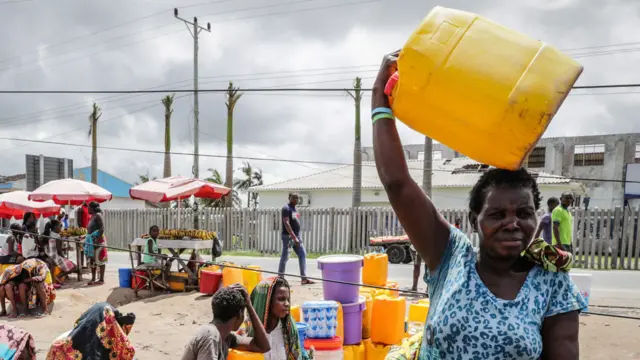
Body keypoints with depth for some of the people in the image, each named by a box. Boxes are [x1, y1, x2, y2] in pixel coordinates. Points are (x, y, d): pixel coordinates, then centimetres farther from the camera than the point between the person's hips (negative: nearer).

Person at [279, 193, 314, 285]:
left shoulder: (294, 209, 16)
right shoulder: (286, 208, -11)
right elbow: (286, 224, -20)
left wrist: (297, 237, 19)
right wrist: (294, 237, -25)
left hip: (297, 235, 9)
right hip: (288, 236, -9)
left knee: (302, 254, 5)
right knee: (285, 257, -1)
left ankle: (304, 278, 6)